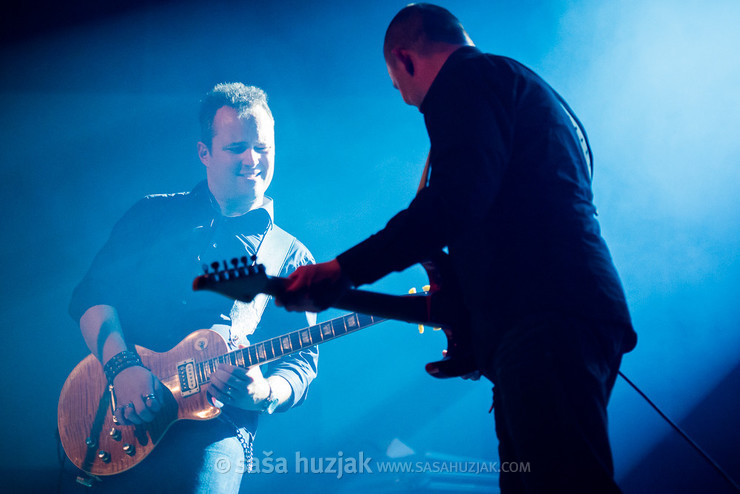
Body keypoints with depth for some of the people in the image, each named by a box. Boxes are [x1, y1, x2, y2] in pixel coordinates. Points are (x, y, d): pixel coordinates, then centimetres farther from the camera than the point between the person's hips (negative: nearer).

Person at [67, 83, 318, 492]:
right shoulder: (155, 216, 16)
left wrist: (262, 394, -13)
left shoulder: (290, 257, 15)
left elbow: (301, 364, 10)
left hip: (215, 424, -1)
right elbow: (92, 293, 7)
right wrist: (122, 366, -12)